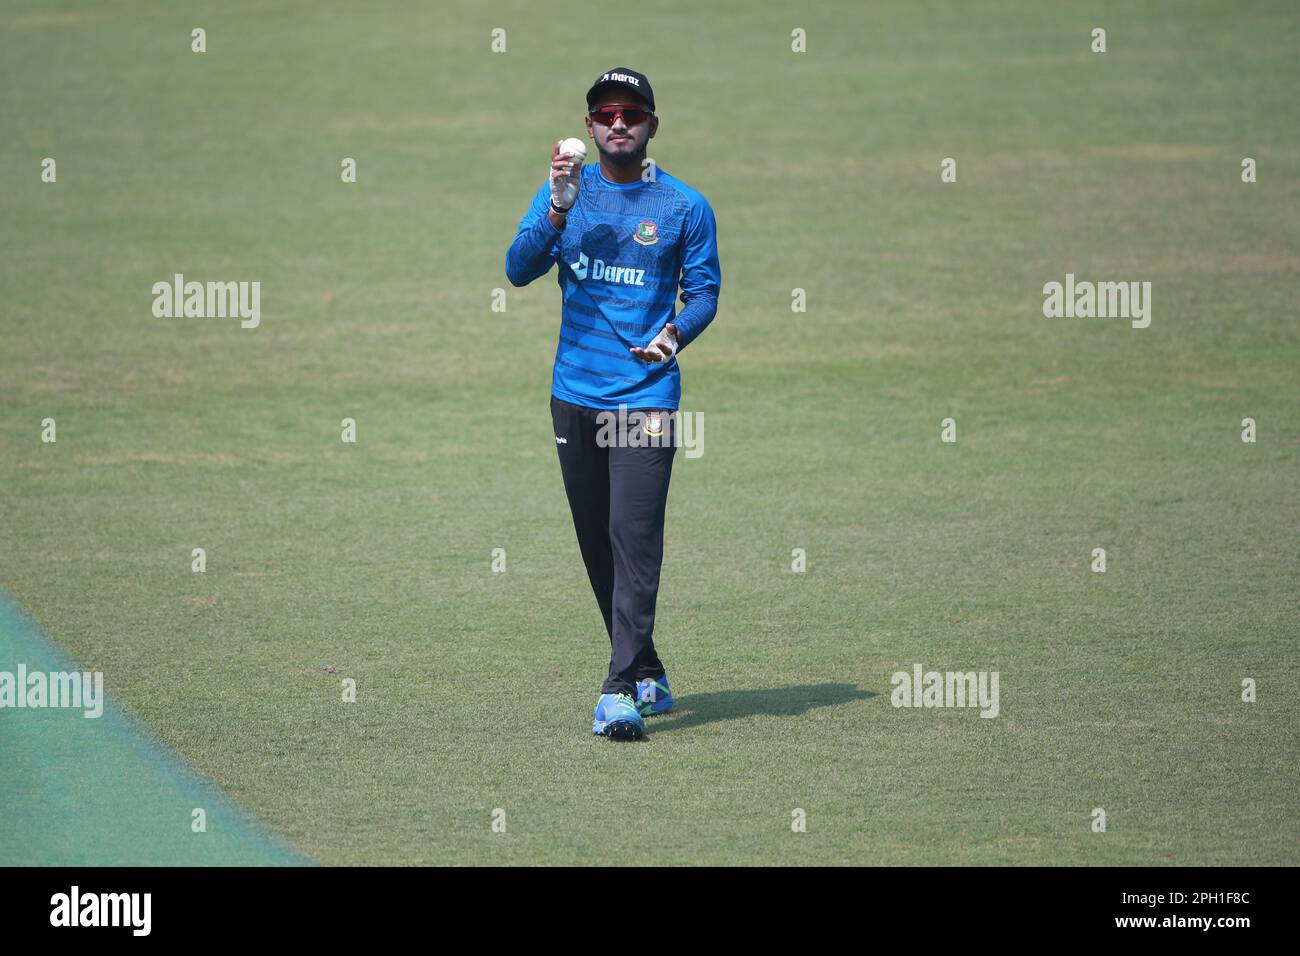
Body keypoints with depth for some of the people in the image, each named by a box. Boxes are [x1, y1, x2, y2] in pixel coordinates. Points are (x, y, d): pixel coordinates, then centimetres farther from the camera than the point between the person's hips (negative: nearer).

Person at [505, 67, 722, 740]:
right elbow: (520, 269, -4)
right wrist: (558, 210, -19)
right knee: (596, 544, 10)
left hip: (646, 397, -4)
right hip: (575, 396, 4)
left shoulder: (685, 207, 1)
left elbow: (705, 292, 5)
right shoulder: (564, 191, 7)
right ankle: (648, 672, 24)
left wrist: (675, 334, -16)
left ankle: (621, 692, -17)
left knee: (634, 538, -14)